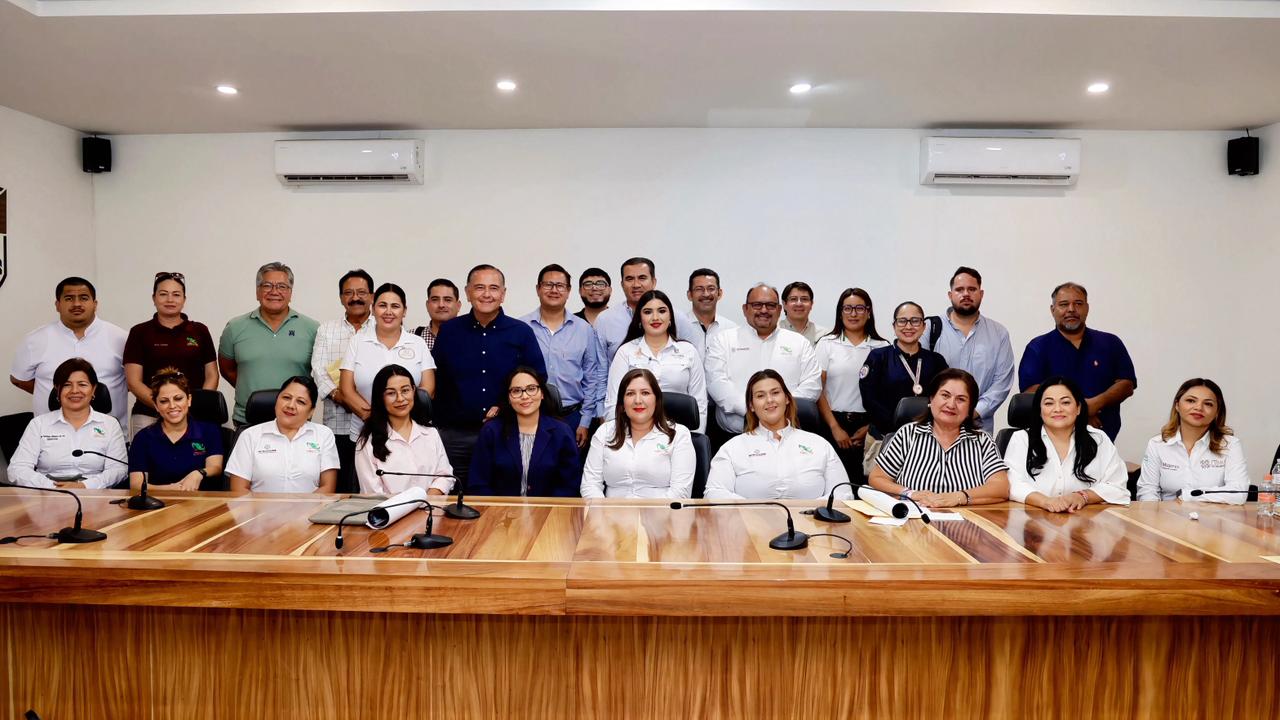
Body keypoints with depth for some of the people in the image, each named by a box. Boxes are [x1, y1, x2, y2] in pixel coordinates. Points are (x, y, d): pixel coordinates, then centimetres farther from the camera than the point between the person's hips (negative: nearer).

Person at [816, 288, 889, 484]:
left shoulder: (882, 347, 5)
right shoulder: (827, 344, 4)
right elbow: (818, 391, 0)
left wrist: (870, 427, -4)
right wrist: (835, 427, -5)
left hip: (869, 426, 1)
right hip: (834, 422, 0)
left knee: (864, 481, -2)